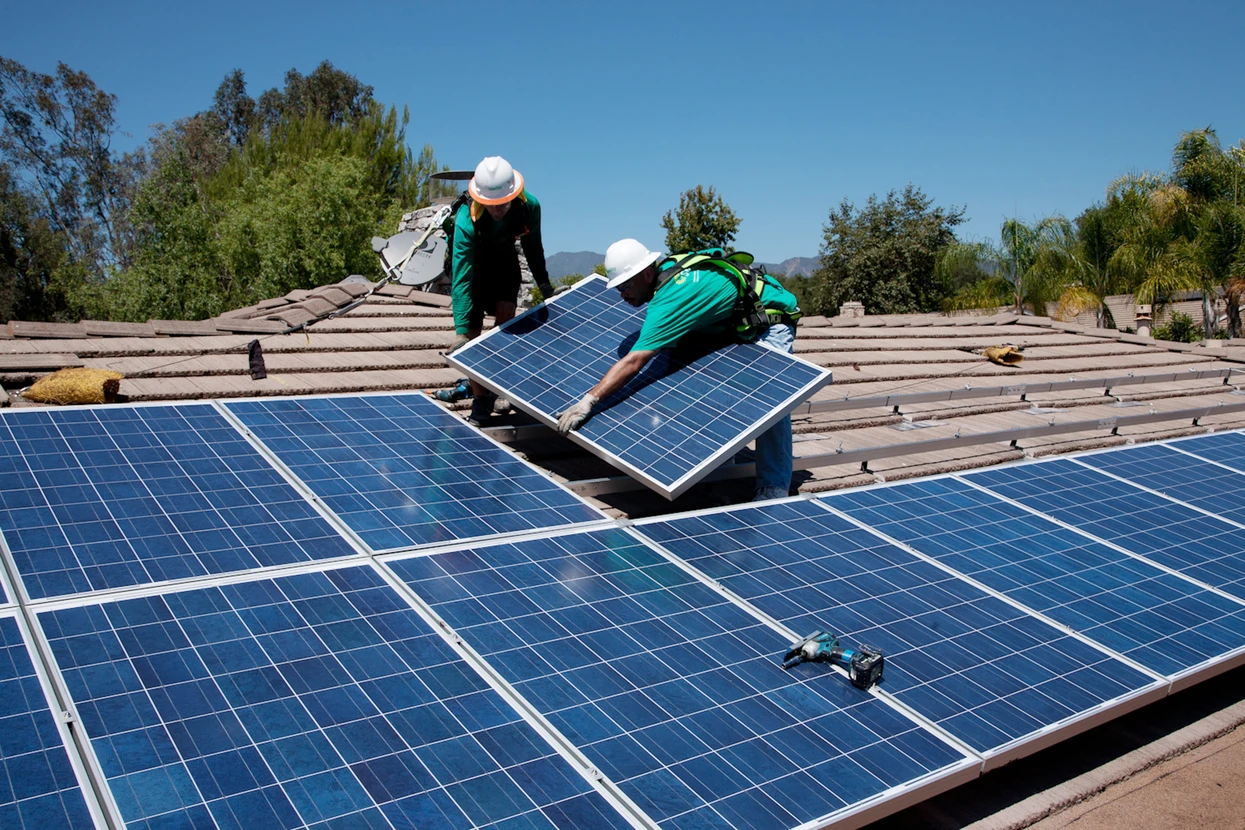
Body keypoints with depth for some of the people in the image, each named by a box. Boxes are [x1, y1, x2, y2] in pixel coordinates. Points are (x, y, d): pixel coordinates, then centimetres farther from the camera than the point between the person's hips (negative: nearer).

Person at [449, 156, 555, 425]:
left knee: (506, 314, -17)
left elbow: (533, 245, -3)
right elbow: (461, 278, -37)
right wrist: (461, 331, -41)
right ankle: (480, 401, 10)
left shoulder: (529, 206, -26)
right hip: (471, 265, -3)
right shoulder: (466, 222, -37)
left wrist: (542, 281, 5)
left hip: (504, 263, 3)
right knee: (473, 333, -4)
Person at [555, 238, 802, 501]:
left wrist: (588, 401, -44)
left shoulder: (669, 299, -36)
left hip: (773, 318, -10)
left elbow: (632, 363, -42)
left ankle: (774, 487, -12)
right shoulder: (667, 265, -10)